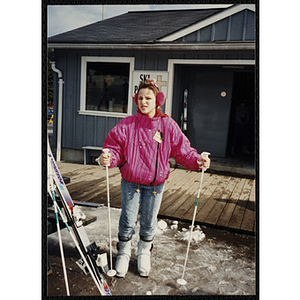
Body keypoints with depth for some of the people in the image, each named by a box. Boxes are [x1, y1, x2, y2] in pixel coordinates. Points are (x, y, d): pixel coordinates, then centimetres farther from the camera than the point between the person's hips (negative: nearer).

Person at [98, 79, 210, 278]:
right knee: (128, 220, 7)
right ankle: (124, 253, 34)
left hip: (156, 183, 1)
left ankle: (144, 253, 41)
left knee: (149, 222, 15)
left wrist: (197, 161, -20)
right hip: (130, 181, 0)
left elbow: (183, 150, -3)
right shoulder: (127, 124, -6)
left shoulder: (168, 125, -5)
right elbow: (115, 147, -4)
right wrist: (109, 158, -25)